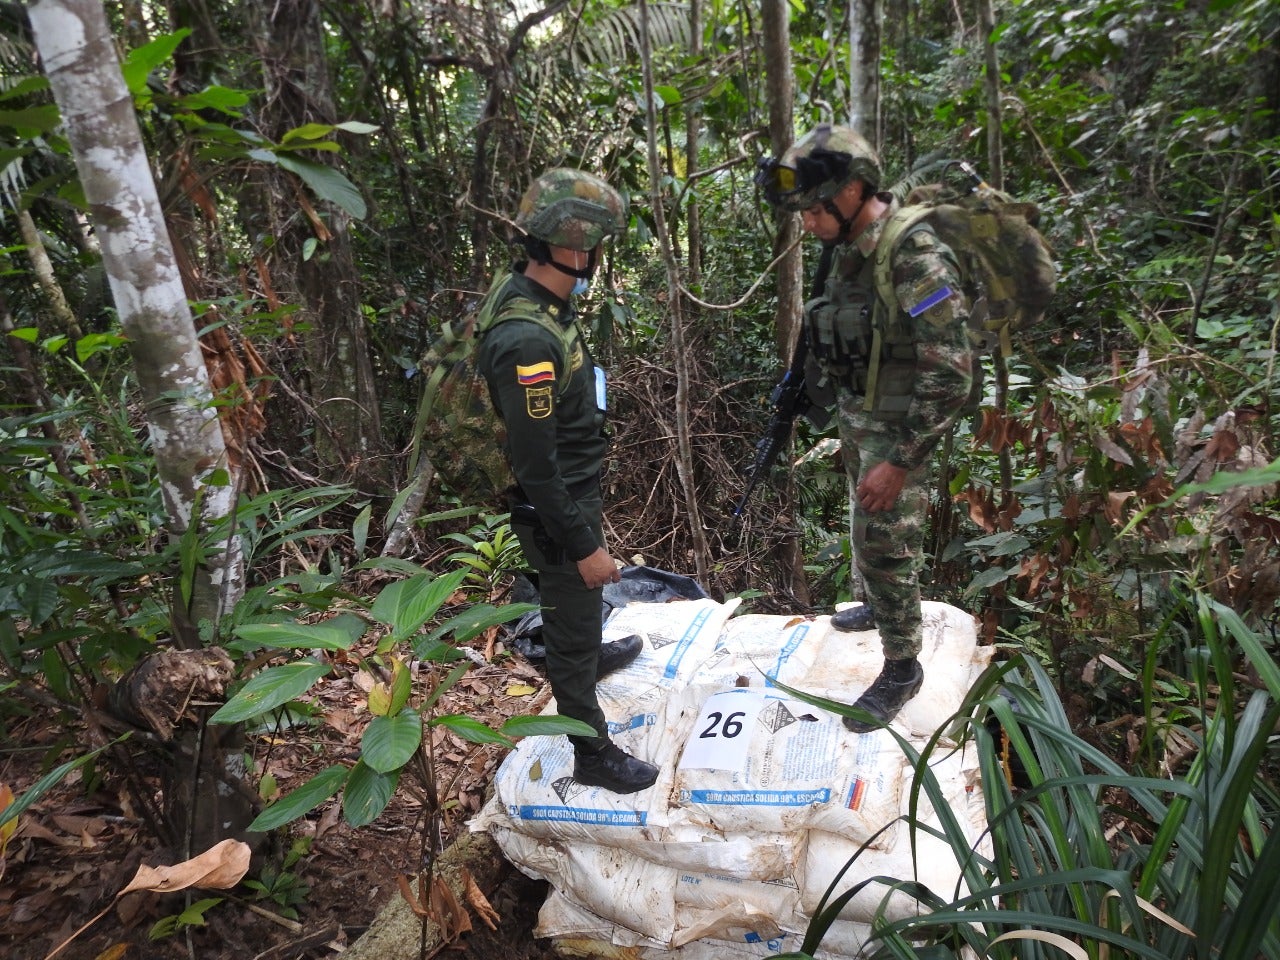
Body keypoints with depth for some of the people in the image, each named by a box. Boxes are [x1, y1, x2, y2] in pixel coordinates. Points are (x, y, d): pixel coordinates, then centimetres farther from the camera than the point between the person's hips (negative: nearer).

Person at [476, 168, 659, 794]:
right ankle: (593, 755, 28)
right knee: (572, 629, 8)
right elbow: (535, 466, -29)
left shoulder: (536, 295, -2)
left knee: (580, 601, 33)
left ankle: (596, 655, 62)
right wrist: (583, 546, -21)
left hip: (577, 491, 9)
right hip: (555, 511, -9)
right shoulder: (526, 341, -33)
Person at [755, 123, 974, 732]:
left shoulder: (917, 259, -27)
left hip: (896, 428, -8)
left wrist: (900, 462, -26)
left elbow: (949, 375, -27)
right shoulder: (846, 248, 0)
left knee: (885, 545, 0)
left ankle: (902, 667, 18)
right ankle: (880, 607, 47)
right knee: (865, 531, 23)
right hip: (854, 417, 8)